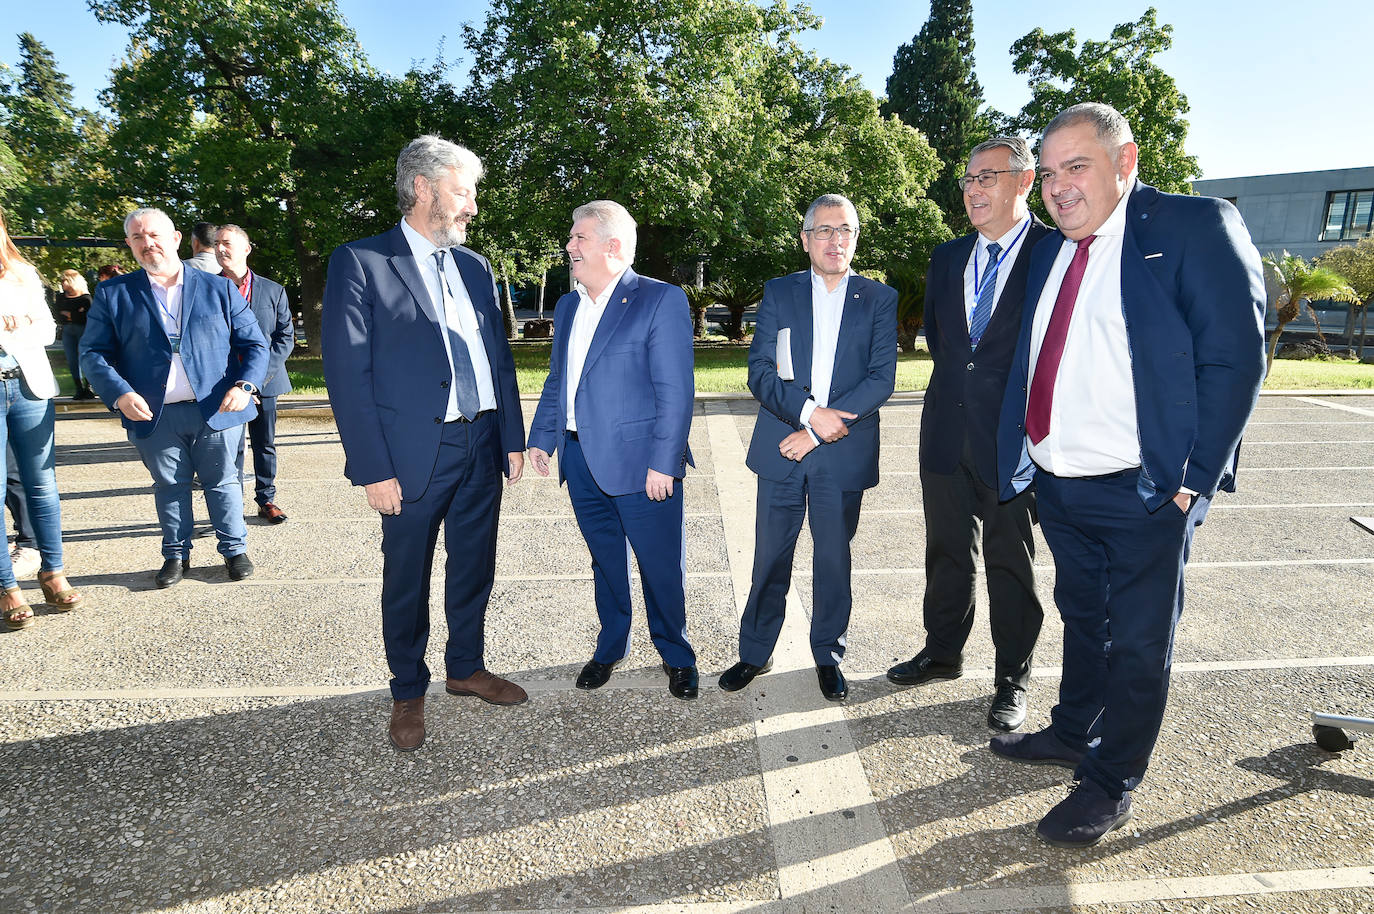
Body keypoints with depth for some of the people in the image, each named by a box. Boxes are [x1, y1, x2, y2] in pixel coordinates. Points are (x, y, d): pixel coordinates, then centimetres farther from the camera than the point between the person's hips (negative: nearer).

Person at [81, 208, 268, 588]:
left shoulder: (220, 289, 5)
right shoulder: (112, 294, 6)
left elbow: (254, 344, 3)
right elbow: (93, 352, 2)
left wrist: (244, 385, -15)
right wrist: (119, 393, -17)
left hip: (216, 411, -1)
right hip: (153, 415, 1)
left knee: (222, 482, 9)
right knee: (169, 486, 12)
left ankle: (234, 549, 24)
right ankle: (176, 555, 27)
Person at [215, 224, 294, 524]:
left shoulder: (273, 290, 4)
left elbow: (286, 336, 2)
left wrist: (259, 372, -11)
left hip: (265, 381, 1)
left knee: (265, 444, 9)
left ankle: (266, 500, 23)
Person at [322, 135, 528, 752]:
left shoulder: (475, 267, 12)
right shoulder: (360, 262, -7)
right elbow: (347, 372, -11)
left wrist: (513, 438, 9)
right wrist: (373, 469, -15)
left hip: (482, 445, 5)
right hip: (415, 453, -5)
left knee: (475, 567, 16)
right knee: (406, 580, 9)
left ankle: (466, 668, 37)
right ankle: (408, 693, 29)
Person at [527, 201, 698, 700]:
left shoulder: (661, 300, -9)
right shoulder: (568, 306, 14)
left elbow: (676, 392, -14)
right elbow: (555, 382, 22)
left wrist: (663, 462, -18)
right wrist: (541, 437, 13)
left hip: (640, 463, -6)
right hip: (582, 459, 6)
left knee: (661, 568, 5)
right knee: (605, 563, 18)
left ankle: (676, 655, 27)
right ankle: (610, 648, 36)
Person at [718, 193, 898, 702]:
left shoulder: (879, 299, 4)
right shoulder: (778, 293, 6)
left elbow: (881, 379, -5)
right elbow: (759, 371, -3)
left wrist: (817, 431, -13)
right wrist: (809, 412, -18)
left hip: (844, 455, 0)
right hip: (783, 450, 0)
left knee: (834, 559, 11)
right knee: (770, 558, 8)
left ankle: (828, 655, 30)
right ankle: (755, 653, 26)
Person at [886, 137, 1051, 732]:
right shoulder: (948, 257, 10)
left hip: (1012, 436, -5)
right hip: (946, 431, 5)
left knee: (1010, 562, 7)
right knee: (947, 552, 16)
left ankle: (1012, 680, 22)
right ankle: (942, 653, 33)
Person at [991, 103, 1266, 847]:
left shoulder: (1196, 227, -9)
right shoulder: (1050, 251, 10)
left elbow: (1235, 357, -13)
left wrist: (1194, 479, -16)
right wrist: (1018, 455, 5)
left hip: (1145, 492, -6)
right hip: (1057, 485, 6)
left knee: (1138, 642, 8)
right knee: (1082, 619, 22)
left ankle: (1109, 786, 24)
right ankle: (1071, 733, 41)